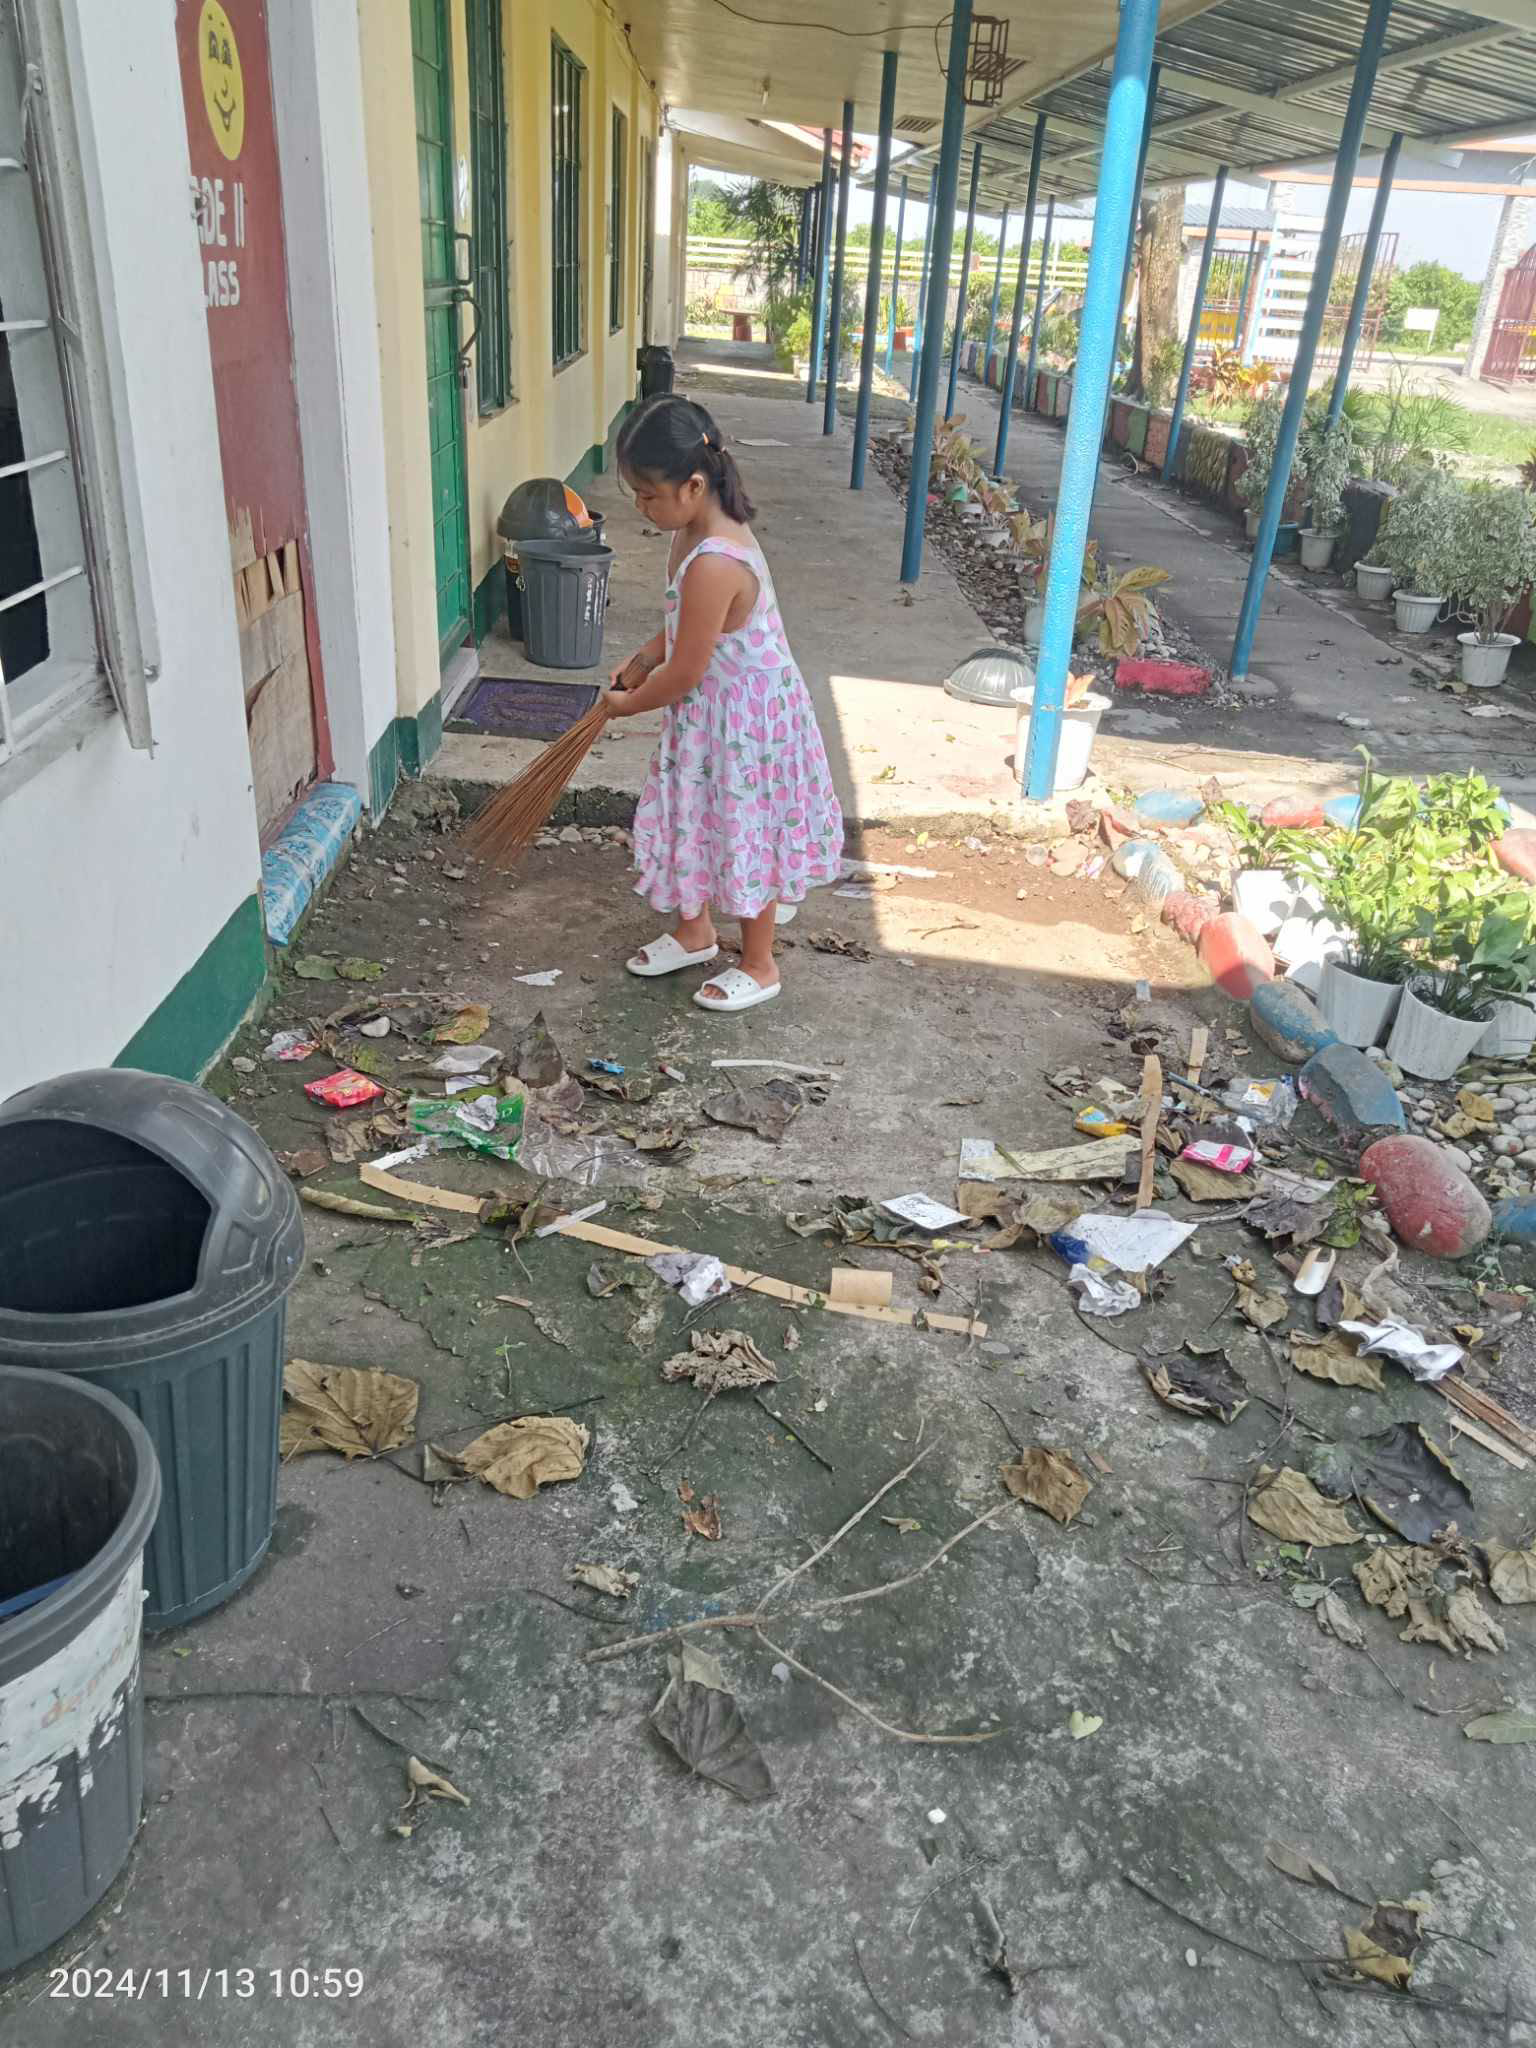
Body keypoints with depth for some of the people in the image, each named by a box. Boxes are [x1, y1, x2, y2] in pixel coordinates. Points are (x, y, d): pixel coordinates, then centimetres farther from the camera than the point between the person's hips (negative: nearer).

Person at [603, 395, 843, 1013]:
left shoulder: (713, 564, -33)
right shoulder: (698, 529, -2)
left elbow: (685, 674, -25)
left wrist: (629, 703, -8)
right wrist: (643, 659, 2)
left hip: (743, 722, -9)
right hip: (711, 713, 9)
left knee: (744, 838, 7)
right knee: (699, 823, 22)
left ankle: (759, 968, 26)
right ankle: (694, 932, 44)